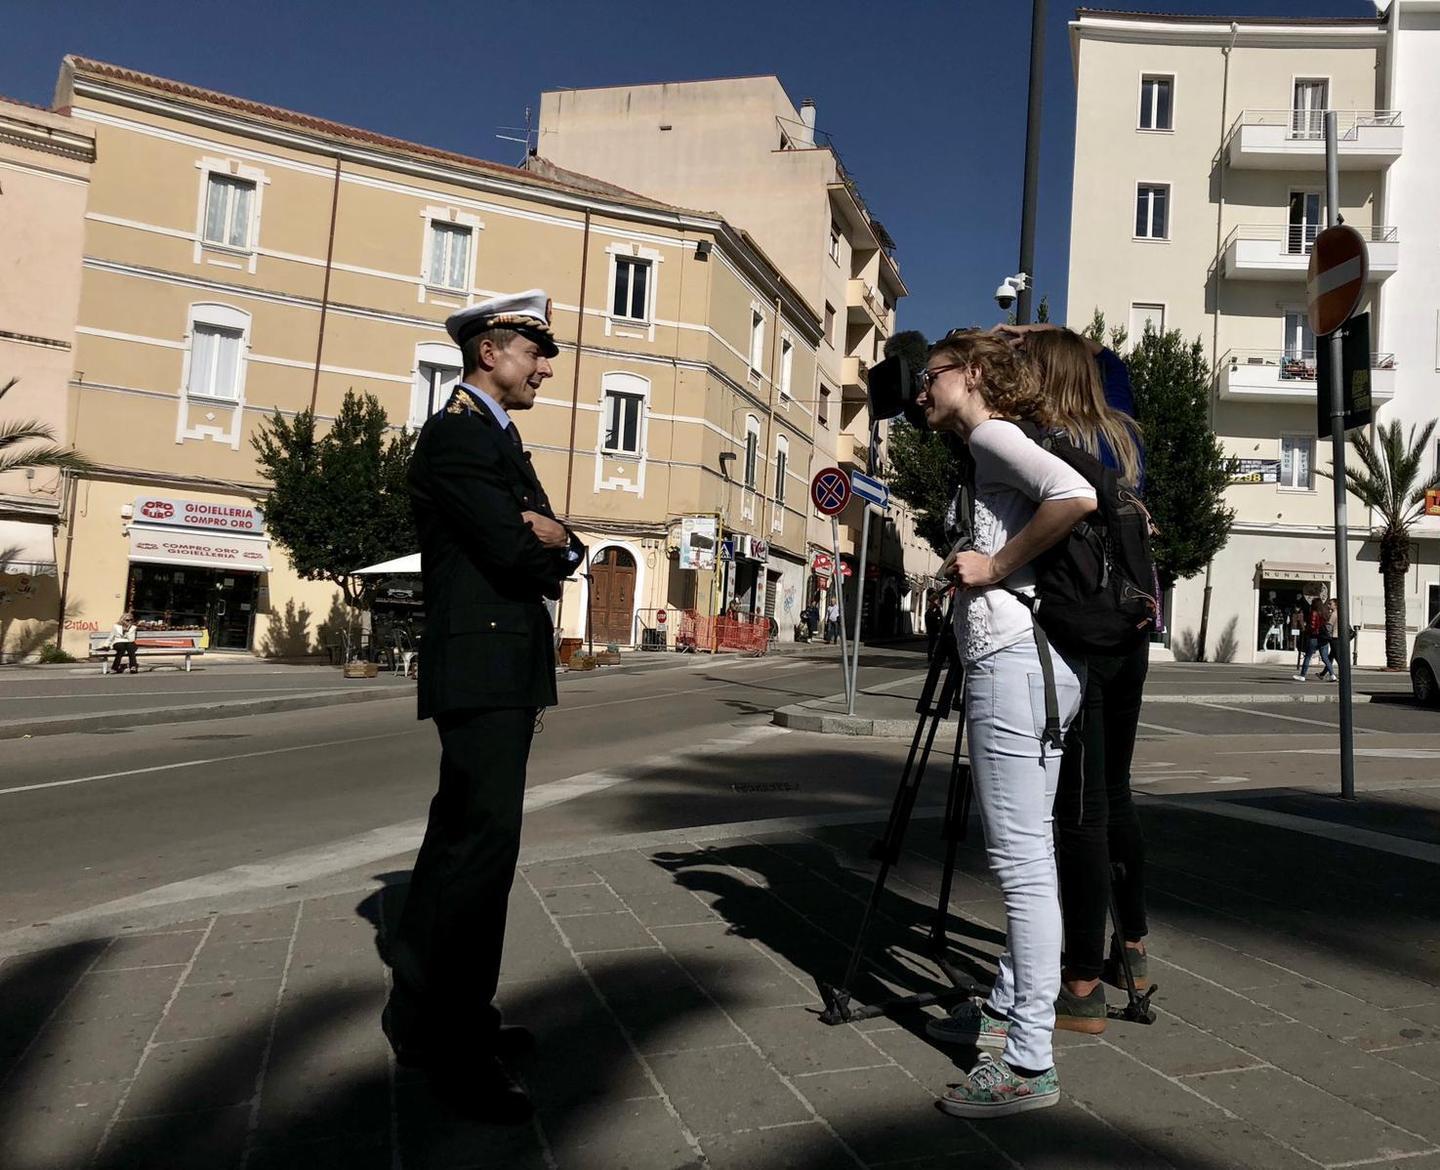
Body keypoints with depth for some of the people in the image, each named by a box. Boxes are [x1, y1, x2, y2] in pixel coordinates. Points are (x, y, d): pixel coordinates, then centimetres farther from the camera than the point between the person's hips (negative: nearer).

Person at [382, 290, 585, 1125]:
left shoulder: (500, 439, 20)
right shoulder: (456, 435, -11)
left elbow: (552, 552, 14)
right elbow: (516, 552, -21)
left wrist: (555, 540, -9)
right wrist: (552, 543, 1)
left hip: (503, 670, 10)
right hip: (482, 669, -10)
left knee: (465, 838, 15)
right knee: (483, 841, -7)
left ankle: (427, 1015, 29)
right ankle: (455, 1044, 5)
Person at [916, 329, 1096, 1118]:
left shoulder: (994, 434, -4)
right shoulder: (990, 453, 24)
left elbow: (1076, 497, -21)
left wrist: (996, 565, -13)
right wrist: (980, 561, 15)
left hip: (1015, 660, -10)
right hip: (1024, 661, 10)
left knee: (1022, 859, -7)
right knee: (1023, 854, 16)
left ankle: (1030, 1063, 0)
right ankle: (1006, 1010, 29)